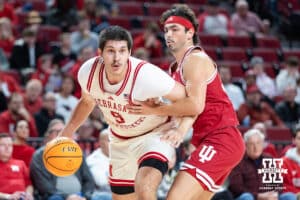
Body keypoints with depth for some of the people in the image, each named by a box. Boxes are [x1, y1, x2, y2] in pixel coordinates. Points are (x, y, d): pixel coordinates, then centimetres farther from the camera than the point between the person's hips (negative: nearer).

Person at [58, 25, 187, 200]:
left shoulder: (146, 75, -33)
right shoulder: (88, 72, -17)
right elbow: (87, 101, 8)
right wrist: (68, 131, 6)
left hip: (154, 134, -6)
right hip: (120, 140, 6)